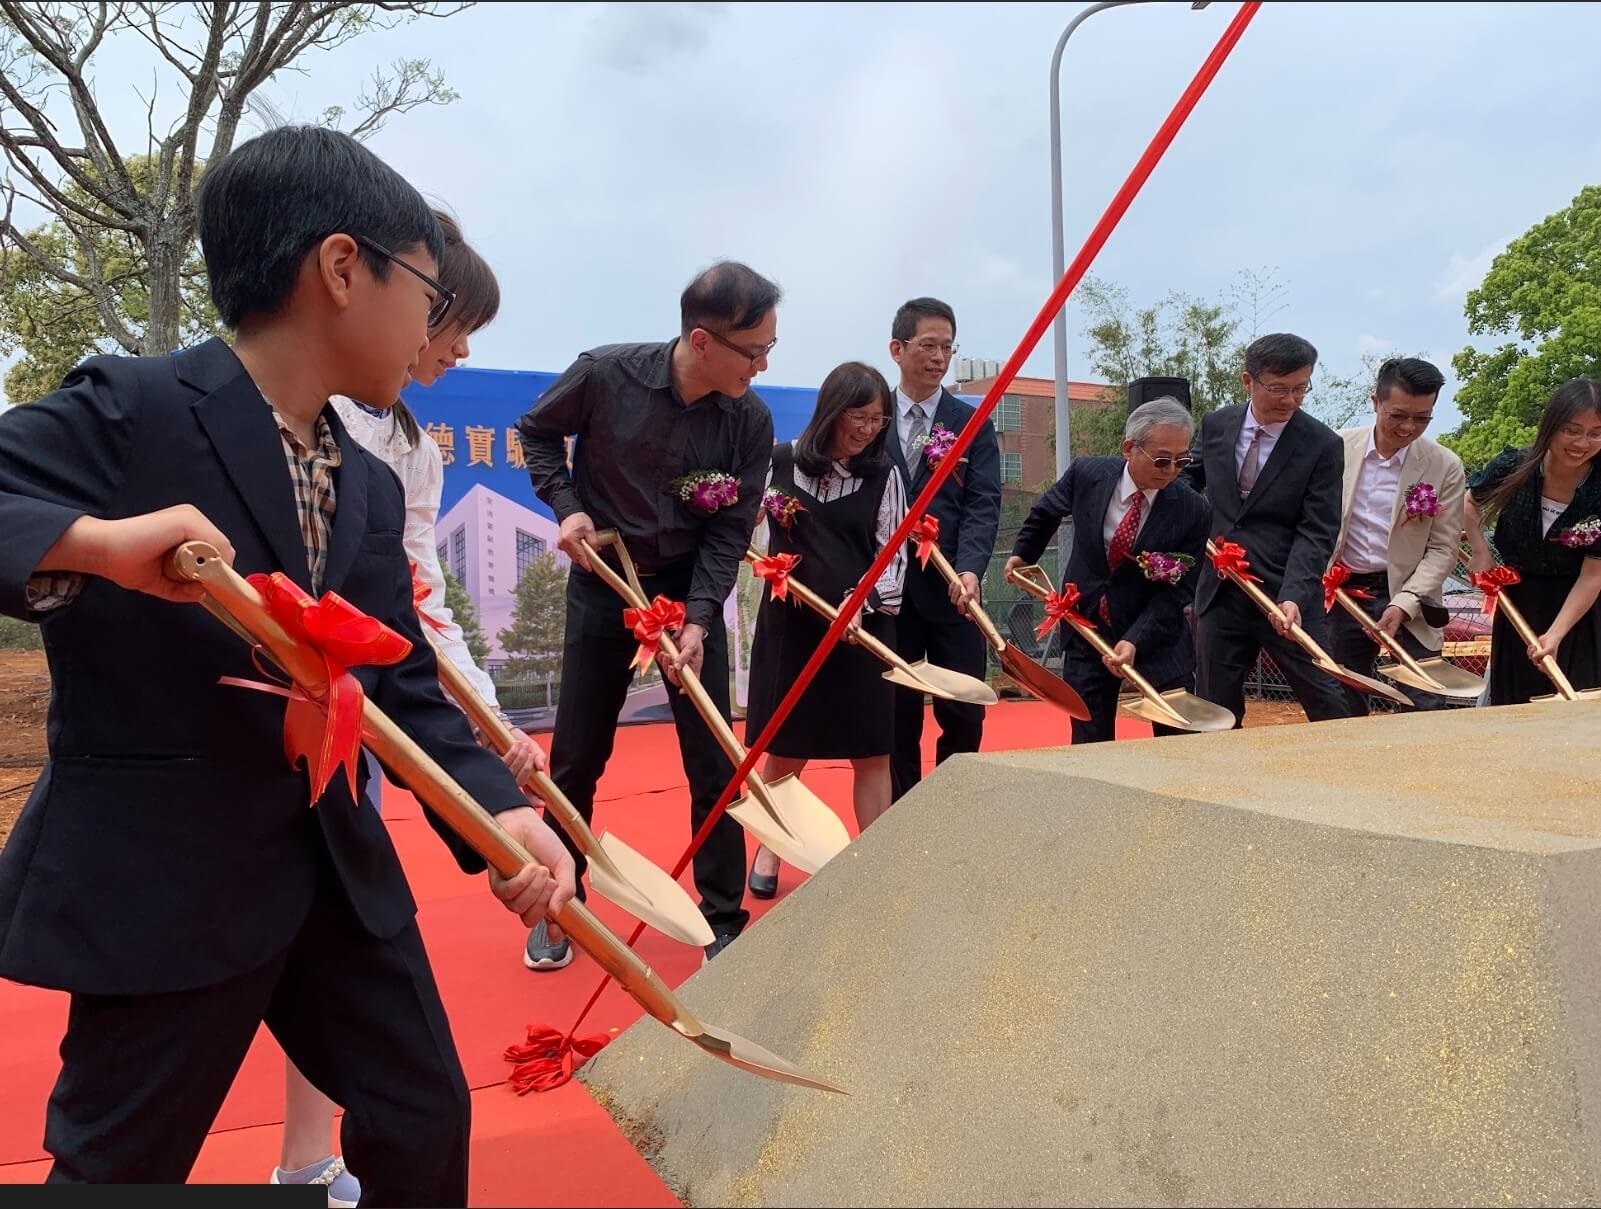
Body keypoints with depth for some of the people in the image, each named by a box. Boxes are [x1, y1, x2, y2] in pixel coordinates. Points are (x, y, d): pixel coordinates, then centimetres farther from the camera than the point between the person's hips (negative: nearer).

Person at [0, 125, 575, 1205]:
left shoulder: (372, 489, 6)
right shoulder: (127, 411, -15)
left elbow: (406, 681, 2)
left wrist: (499, 810, -12)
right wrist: (92, 542, -38)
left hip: (338, 869, 7)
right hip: (159, 885, -6)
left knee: (426, 1118, 18)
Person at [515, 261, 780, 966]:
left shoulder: (752, 422, -13)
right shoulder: (606, 375, -17)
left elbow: (729, 533, -11)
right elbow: (537, 431, 2)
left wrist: (697, 621, -23)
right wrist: (566, 505, -12)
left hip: (692, 587, 1)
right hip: (602, 581, 0)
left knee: (714, 762, 1)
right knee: (576, 759, 7)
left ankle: (723, 921, 16)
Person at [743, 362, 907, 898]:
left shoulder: (883, 475, 2)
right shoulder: (780, 462, -2)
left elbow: (894, 556, 1)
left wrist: (865, 602, -15)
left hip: (864, 627, 1)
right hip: (789, 623, -1)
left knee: (872, 752, 5)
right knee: (784, 750, 10)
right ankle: (769, 850, 30)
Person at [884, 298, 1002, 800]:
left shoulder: (974, 424, 5)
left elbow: (983, 504, -5)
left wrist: (969, 569, -22)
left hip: (951, 592, 0)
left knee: (964, 715, 5)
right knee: (897, 718, 7)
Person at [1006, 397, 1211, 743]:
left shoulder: (1194, 511, -16)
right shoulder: (1088, 473, -11)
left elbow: (1175, 592, -14)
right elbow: (1047, 511, 12)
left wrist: (1135, 641, -25)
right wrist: (1023, 554, 23)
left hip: (1157, 637, -1)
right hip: (1086, 630, 1)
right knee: (1089, 744, 7)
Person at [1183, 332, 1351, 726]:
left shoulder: (1323, 445, -8)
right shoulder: (1216, 424, 3)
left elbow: (1316, 533, -13)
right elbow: (1189, 479, 21)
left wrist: (1293, 597, -26)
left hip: (1287, 597, -3)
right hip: (1220, 595, 3)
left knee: (1330, 708, 4)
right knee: (1214, 708, 11)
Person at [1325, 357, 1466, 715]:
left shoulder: (1446, 467, -5)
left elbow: (1443, 549, -5)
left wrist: (1403, 603, -16)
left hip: (1408, 595, -1)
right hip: (1343, 593, 1)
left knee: (1426, 708, -1)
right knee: (1343, 707, 10)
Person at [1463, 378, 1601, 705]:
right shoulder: (1513, 468, -15)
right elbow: (1471, 502, 8)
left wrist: (1555, 635, -24)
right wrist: (1480, 553, -4)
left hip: (1575, 611, -2)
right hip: (1517, 604, 2)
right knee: (1512, 706, 13)